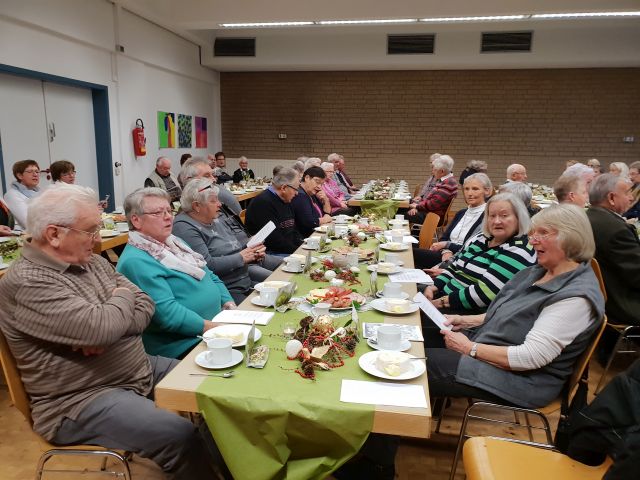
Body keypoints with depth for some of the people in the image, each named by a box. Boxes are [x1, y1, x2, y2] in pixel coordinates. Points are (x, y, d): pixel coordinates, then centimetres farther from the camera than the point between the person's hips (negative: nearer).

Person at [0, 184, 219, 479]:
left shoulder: (92, 261, 7)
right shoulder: (26, 283, -19)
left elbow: (145, 307, 3)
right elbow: (102, 326, -31)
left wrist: (105, 328, -17)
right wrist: (122, 295, -9)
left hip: (141, 371, 8)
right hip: (81, 400, -8)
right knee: (182, 437, -27)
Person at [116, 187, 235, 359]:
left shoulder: (173, 242, 16)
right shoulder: (136, 262, -14)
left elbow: (210, 277, 19)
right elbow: (166, 312, -23)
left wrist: (229, 304, 3)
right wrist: (211, 327, -23)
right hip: (183, 345, -9)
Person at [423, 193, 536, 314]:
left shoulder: (518, 251, -16)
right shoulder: (482, 238, 11)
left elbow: (483, 293, -25)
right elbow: (454, 267, 16)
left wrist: (442, 302, -19)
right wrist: (434, 286, -2)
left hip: (472, 314, -7)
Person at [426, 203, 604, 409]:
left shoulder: (577, 296, -22)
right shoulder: (538, 272, 6)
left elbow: (530, 357, -26)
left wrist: (470, 349, -21)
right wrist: (465, 321, 1)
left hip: (523, 378, -8)